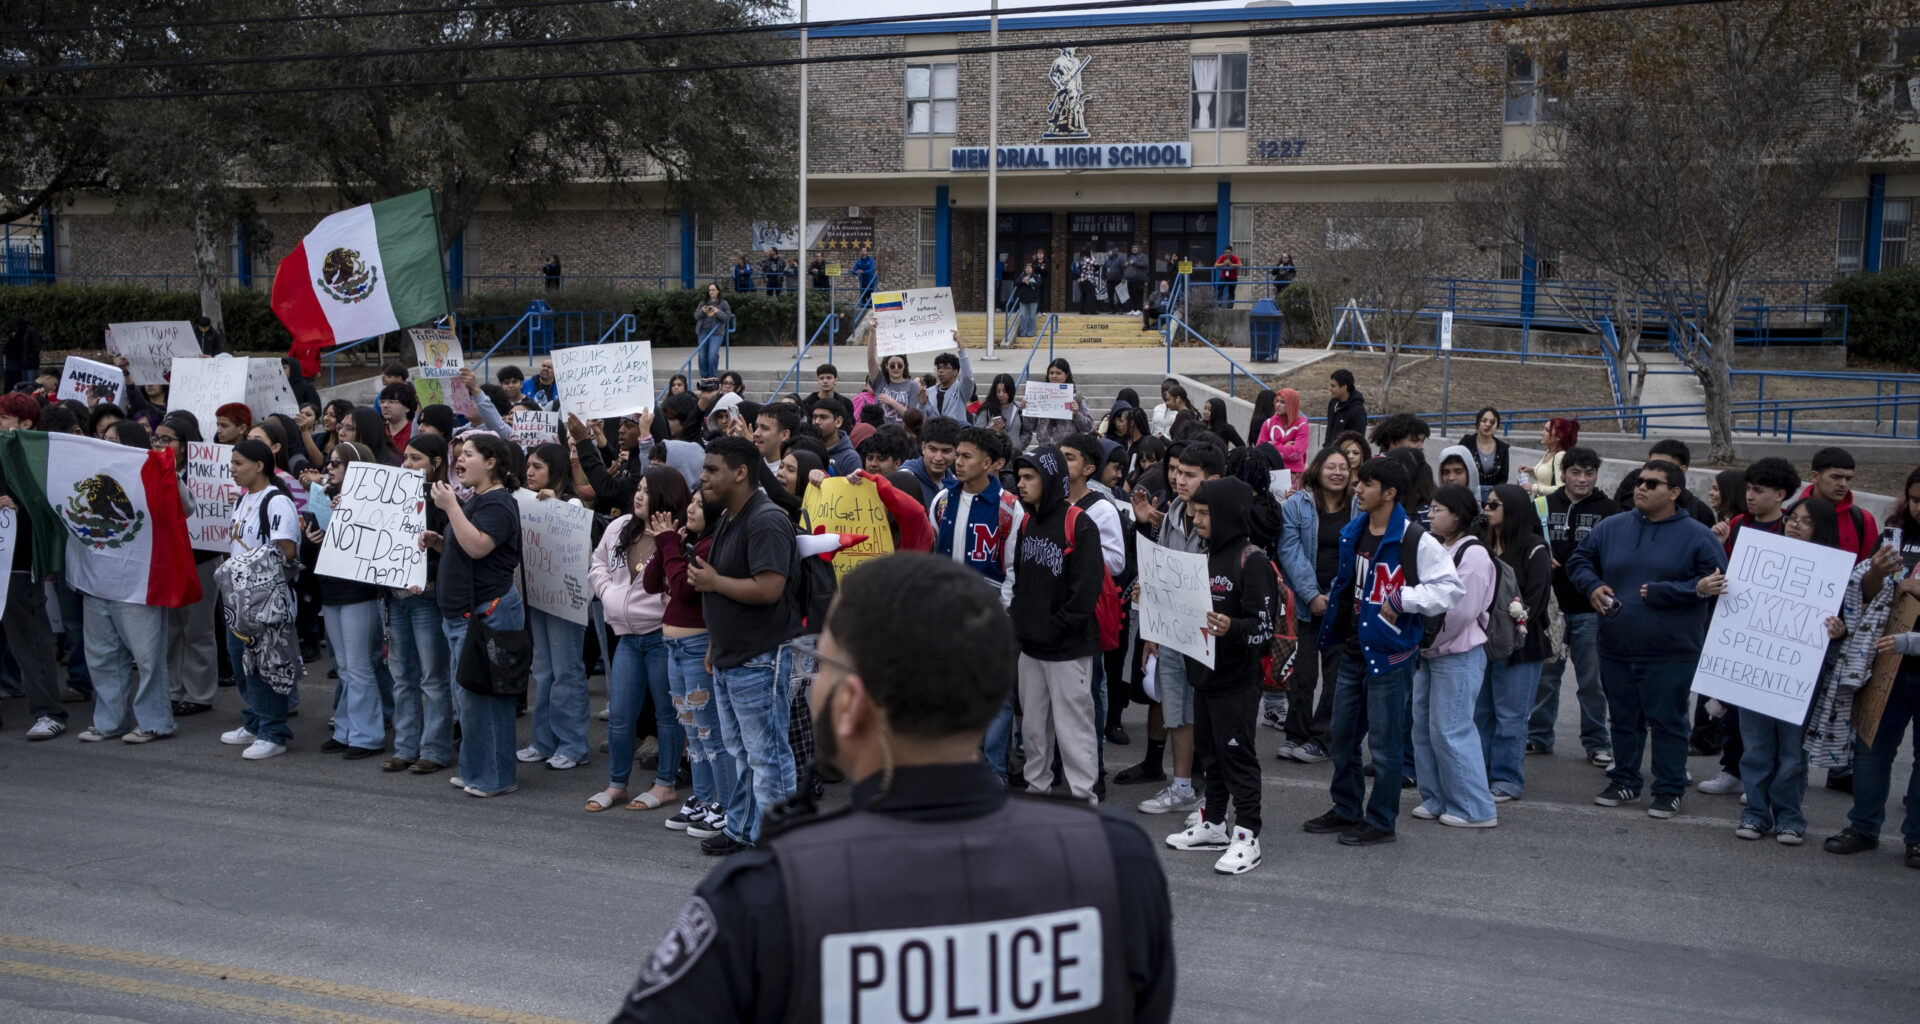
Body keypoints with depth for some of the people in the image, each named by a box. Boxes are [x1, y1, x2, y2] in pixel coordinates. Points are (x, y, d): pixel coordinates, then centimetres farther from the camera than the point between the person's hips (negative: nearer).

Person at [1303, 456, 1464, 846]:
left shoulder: (1416, 541, -15)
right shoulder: (1352, 533, 9)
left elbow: (1451, 589, -18)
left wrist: (1402, 600, -22)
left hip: (1389, 654, -8)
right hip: (1352, 650, 8)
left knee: (1384, 741, 1)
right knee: (1342, 735, 16)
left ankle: (1381, 821, 14)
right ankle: (1347, 810, 31)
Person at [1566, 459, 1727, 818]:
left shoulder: (1697, 536, -5)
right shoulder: (1611, 528, 7)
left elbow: (1717, 582, -10)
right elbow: (1579, 560, 18)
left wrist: (1659, 592, -16)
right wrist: (1592, 586, -4)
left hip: (1670, 653, -4)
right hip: (1615, 650, 4)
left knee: (1667, 721, 4)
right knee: (1623, 720, 15)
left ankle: (1669, 791, 16)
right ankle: (1624, 781, 30)